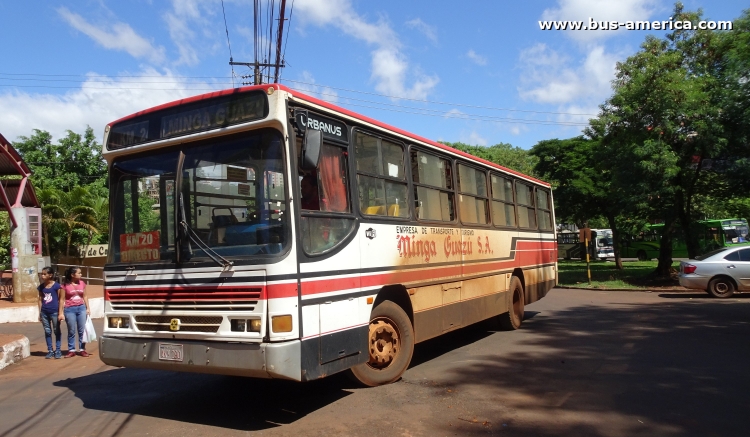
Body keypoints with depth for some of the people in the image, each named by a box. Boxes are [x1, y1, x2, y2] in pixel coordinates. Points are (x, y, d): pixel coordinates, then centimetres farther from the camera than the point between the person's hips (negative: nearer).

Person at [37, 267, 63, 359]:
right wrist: (40, 313, 8)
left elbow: (60, 299, -6)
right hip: (44, 312, 5)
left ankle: (58, 351, 12)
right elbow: (40, 300, 11)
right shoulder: (41, 287, 7)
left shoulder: (56, 286, -7)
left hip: (54, 312, -5)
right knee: (47, 332, 10)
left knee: (57, 331, 5)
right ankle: (50, 351, 18)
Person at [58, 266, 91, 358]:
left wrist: (88, 308, 6)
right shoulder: (65, 285, -6)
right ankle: (71, 350, 12)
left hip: (81, 308, 3)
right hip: (70, 309, -3)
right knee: (71, 331, 4)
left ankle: (82, 349, 12)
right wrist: (61, 313, -5)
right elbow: (62, 299, -4)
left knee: (82, 330, 5)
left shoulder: (82, 283, 5)